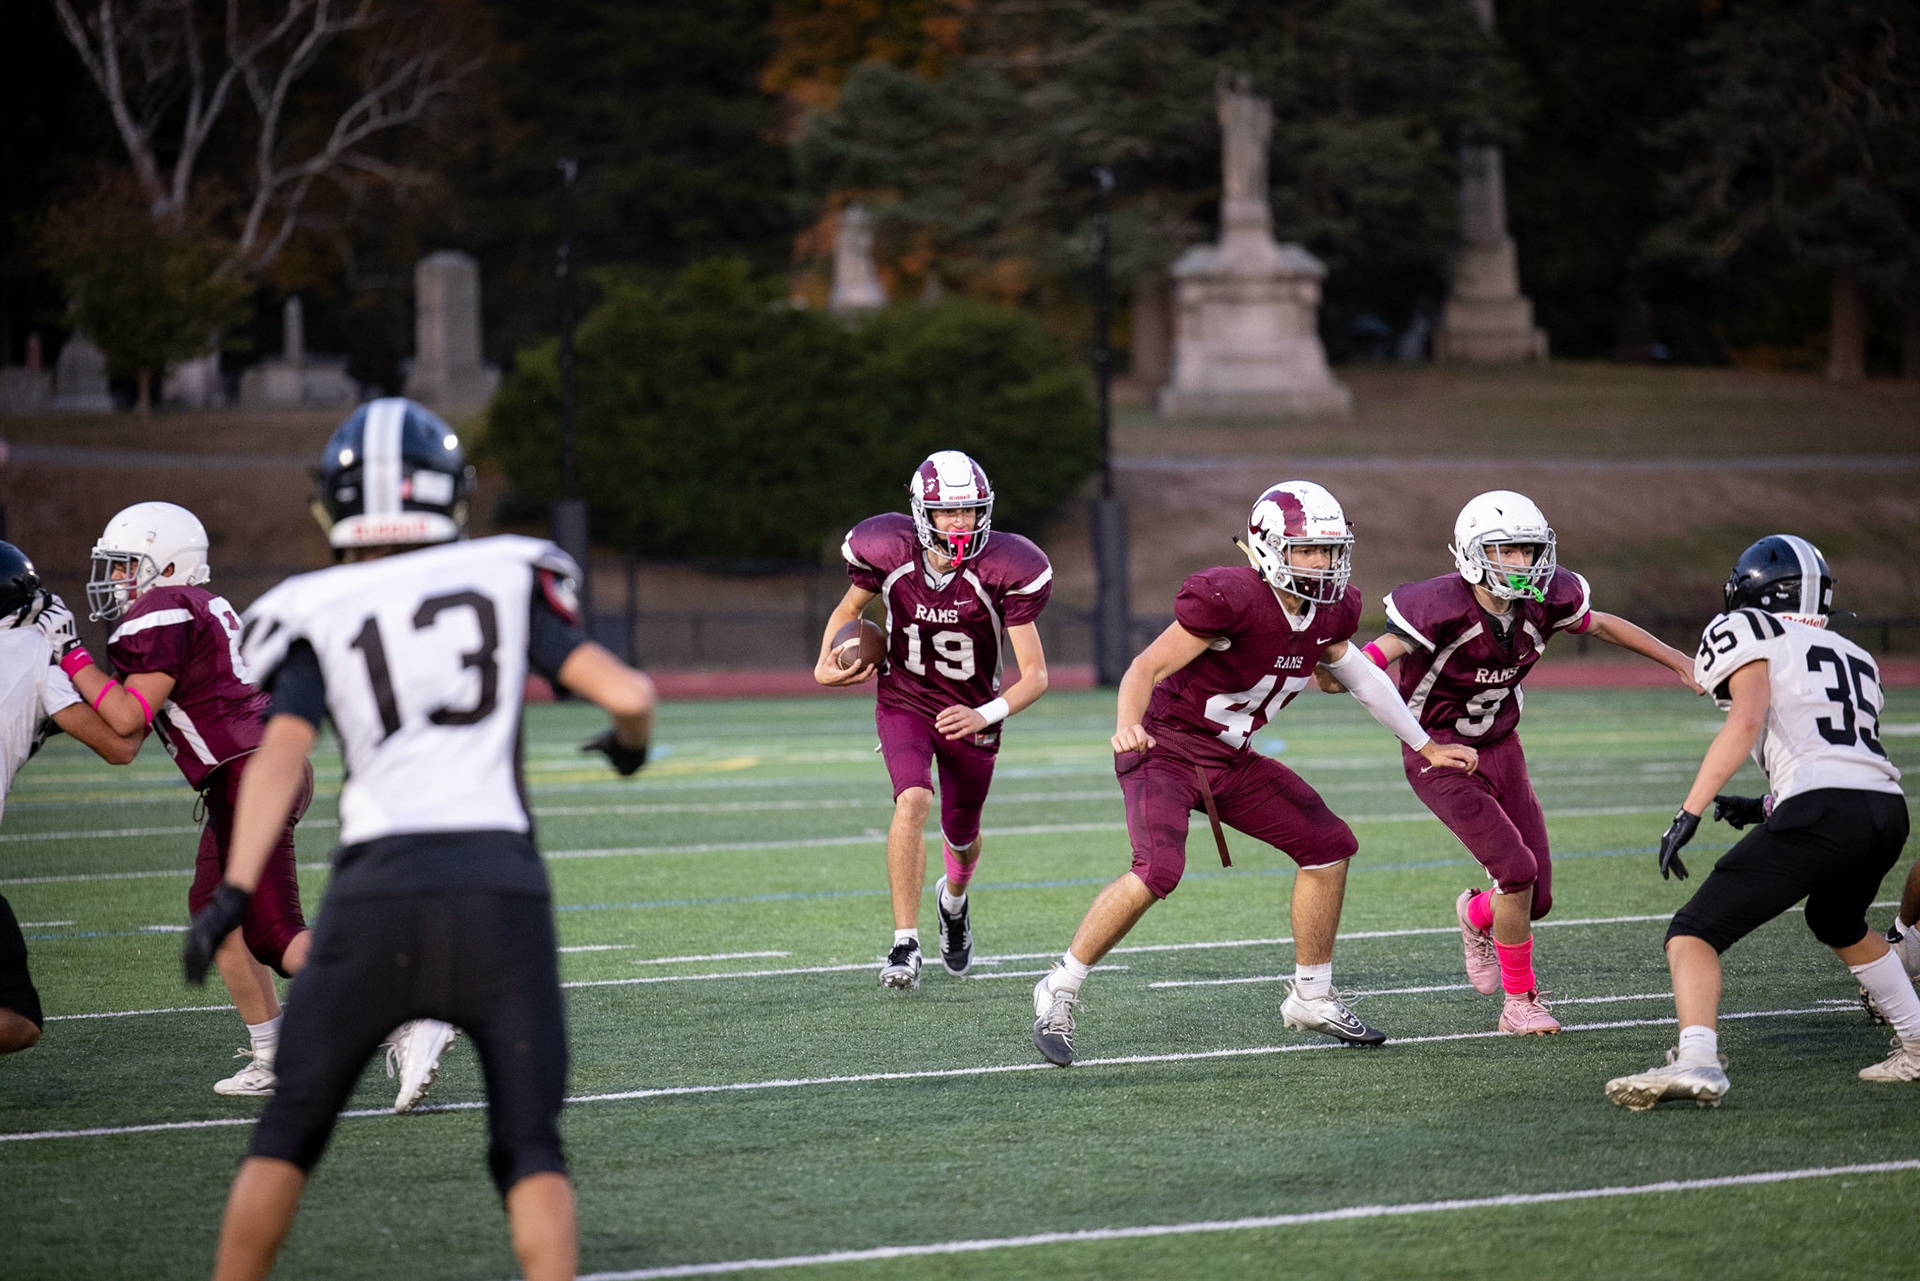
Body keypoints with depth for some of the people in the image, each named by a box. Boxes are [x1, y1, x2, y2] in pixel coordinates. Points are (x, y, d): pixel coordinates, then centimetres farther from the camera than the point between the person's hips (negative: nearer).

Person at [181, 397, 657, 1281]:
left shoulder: (319, 619, 9)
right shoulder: (505, 582, 11)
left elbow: (282, 754, -5)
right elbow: (628, 693, 3)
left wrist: (233, 894, -11)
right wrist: (631, 741, 26)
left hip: (375, 889, 0)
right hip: (500, 888, 0)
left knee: (290, 1131, 15)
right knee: (529, 1148, 9)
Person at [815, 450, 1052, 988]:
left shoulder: (1002, 572, -24)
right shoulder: (890, 555, -19)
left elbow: (1035, 675, -22)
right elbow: (849, 609, 5)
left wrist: (984, 716, -38)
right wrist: (825, 667, -13)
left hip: (971, 714, 0)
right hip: (904, 702, 0)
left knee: (962, 836, 16)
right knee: (913, 800, -27)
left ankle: (953, 900, 55)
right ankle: (905, 944, -25)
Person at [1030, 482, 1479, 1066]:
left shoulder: (1329, 611, 0)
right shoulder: (1230, 599, -25)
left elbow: (1361, 676, 20)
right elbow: (1146, 668, -24)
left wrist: (1425, 746, 28)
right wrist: (1127, 727, -44)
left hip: (1229, 759, 8)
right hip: (1166, 748, -8)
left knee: (1328, 845, 4)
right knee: (1158, 870, -28)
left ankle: (1312, 997, 20)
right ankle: (1059, 993, -13)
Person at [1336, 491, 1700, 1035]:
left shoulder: (1542, 600, -9)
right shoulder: (1443, 607, -26)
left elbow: (1601, 624, 10)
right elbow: (1375, 658, -30)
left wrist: (1680, 662, 13)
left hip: (1501, 749, 6)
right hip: (1441, 760, -6)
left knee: (1536, 897, 3)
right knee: (1517, 871, -19)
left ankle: (1478, 914, 40)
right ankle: (1519, 1002, 0)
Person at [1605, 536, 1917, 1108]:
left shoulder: (1748, 634, 10)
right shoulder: (1855, 659, 31)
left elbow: (1746, 720, -8)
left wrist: (1689, 812, -12)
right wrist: (1764, 808, 38)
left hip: (1820, 811, -7)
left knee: (1693, 933, -3)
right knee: (1838, 923, 37)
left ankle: (1697, 1060, -25)